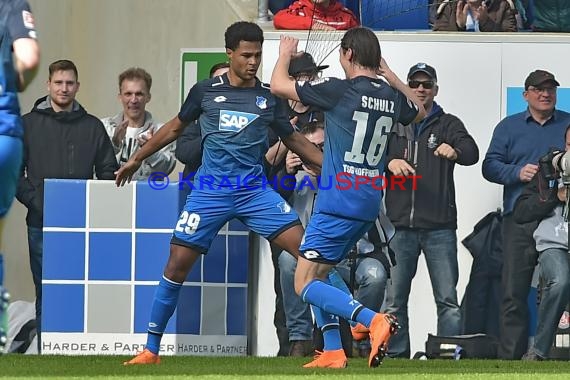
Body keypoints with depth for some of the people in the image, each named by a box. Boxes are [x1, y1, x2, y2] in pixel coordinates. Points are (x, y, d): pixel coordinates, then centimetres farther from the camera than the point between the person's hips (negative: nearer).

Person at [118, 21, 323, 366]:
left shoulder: (269, 98, 6)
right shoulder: (206, 91, 3)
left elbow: (294, 139, 17)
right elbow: (175, 128, 17)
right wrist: (137, 159, 23)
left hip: (255, 190, 1)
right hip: (210, 192, -1)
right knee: (177, 265, -5)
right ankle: (151, 349, 8)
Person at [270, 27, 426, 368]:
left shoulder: (339, 90, -13)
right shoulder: (392, 97, 6)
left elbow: (279, 85, -5)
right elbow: (420, 111, 31)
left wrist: (285, 54, 14)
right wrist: (390, 75, 29)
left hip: (339, 203, -8)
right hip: (369, 206, 8)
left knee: (305, 284, -5)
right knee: (317, 273, 20)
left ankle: (375, 321, -23)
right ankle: (333, 351, 12)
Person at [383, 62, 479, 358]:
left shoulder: (448, 124, 9)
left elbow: (471, 153, -7)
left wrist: (454, 151, -31)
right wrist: (389, 161, -18)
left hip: (440, 226, -2)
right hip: (400, 225, 2)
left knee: (447, 299, -4)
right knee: (394, 299, 4)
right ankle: (396, 356, 11)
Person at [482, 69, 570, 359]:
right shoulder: (509, 127, 14)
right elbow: (490, 166, 7)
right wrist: (517, 173, -10)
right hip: (519, 221, 0)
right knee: (514, 293, -3)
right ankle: (511, 356, -1)